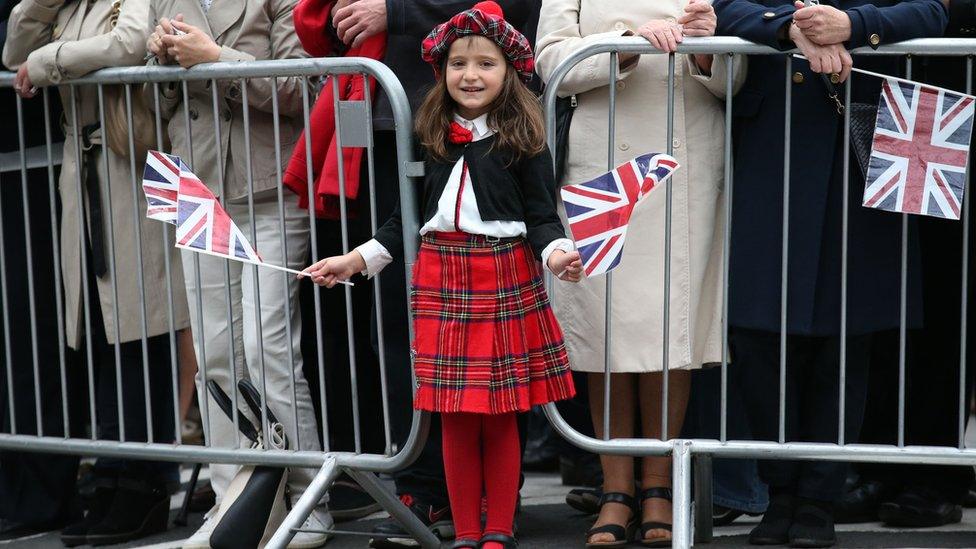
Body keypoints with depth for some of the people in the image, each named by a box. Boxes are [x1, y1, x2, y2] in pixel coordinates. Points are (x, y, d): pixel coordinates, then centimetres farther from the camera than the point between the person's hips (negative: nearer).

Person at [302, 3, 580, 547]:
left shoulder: (523, 139, -2)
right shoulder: (433, 137, 8)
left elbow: (542, 215, -5)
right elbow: (407, 216, 14)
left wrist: (557, 253, -25)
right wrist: (356, 260, 9)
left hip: (506, 278, -3)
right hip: (442, 279, 3)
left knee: (500, 416, 4)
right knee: (455, 418, 6)